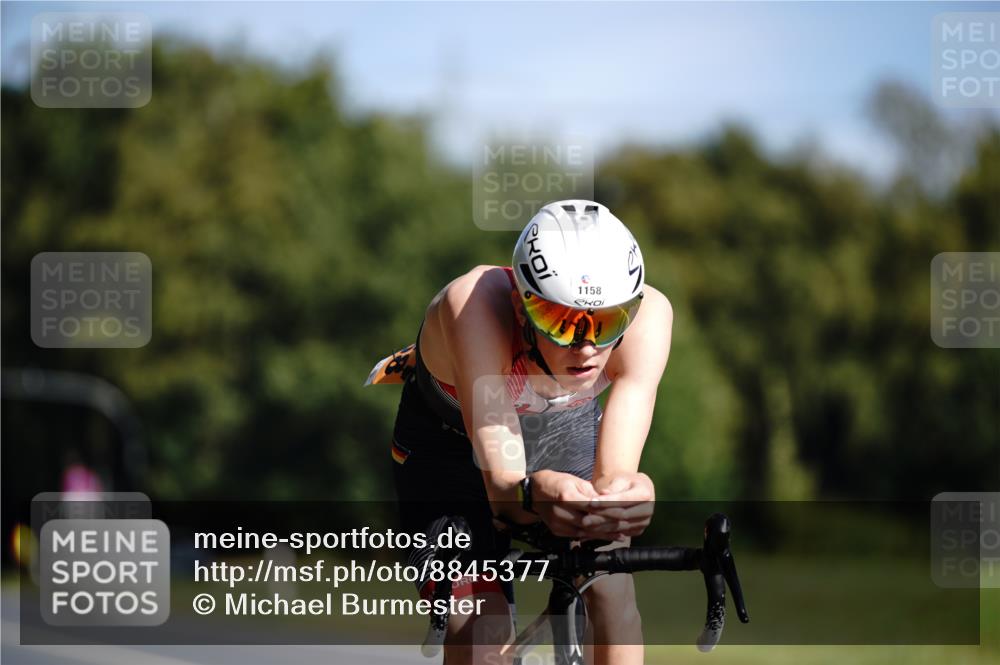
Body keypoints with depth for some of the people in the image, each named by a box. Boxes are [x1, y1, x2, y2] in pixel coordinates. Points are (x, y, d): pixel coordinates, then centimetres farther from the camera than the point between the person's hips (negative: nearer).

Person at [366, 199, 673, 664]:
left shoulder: (647, 313, -36)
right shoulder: (475, 305, -43)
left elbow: (614, 470, -44)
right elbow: (500, 483, -49)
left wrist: (621, 490, -68)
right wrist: (534, 494, -72)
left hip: (567, 434, 3)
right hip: (449, 446, -2)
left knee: (610, 590, -19)